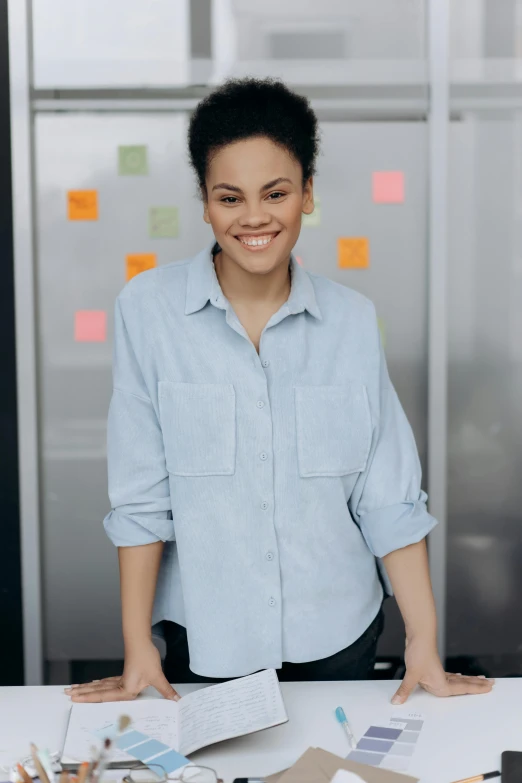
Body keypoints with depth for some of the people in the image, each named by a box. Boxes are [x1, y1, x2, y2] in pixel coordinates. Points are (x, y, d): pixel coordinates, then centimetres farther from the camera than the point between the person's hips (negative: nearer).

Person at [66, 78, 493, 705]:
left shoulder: (352, 320, -3)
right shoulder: (148, 308, -9)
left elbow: (388, 496, -2)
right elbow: (141, 493, -8)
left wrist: (423, 644, -3)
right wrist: (137, 649, -7)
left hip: (337, 635, 2)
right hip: (205, 641, -1)